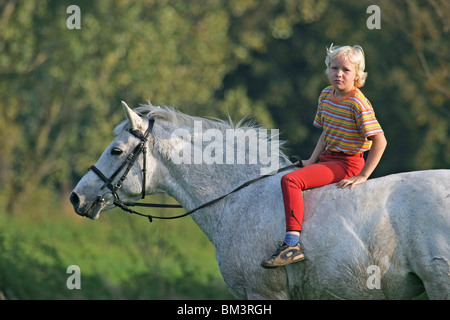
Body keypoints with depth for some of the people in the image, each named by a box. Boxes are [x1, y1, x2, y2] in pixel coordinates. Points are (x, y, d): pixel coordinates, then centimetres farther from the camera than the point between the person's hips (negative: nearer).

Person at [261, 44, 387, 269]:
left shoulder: (358, 103, -18)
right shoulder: (326, 95, 7)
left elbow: (380, 141, -20)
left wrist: (362, 176, -21)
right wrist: (312, 161, 6)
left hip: (346, 164, -9)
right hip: (328, 157, 9)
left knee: (290, 181, -26)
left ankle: (292, 244, -30)